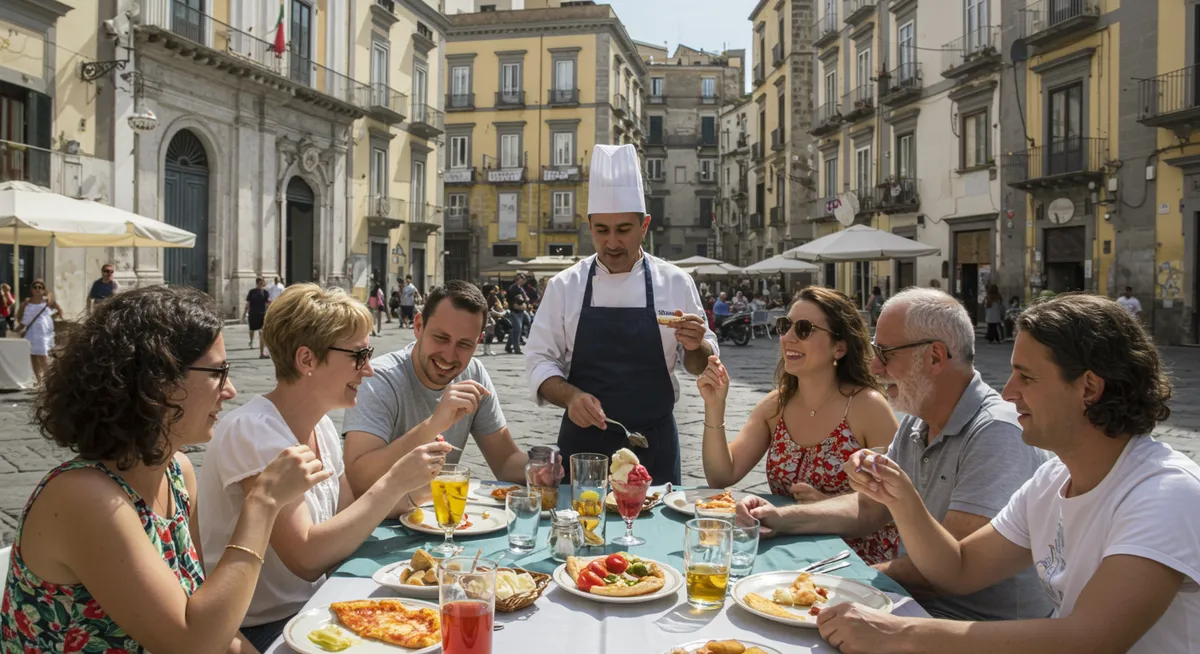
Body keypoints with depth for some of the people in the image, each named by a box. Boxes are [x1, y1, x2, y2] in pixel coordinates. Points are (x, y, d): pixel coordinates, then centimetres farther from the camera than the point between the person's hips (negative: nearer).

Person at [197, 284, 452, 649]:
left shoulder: (323, 426, 3)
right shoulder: (252, 432, -22)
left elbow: (347, 519, 7)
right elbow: (307, 557, -28)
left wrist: (405, 492, -9)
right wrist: (394, 483, -25)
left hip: (311, 606, 8)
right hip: (258, 632, -7)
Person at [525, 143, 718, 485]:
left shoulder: (675, 282, -1)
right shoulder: (564, 286, -2)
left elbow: (701, 365, 6)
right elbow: (540, 360, -2)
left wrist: (696, 347, -16)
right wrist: (571, 396, -20)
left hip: (654, 444, 0)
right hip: (583, 440, 0)